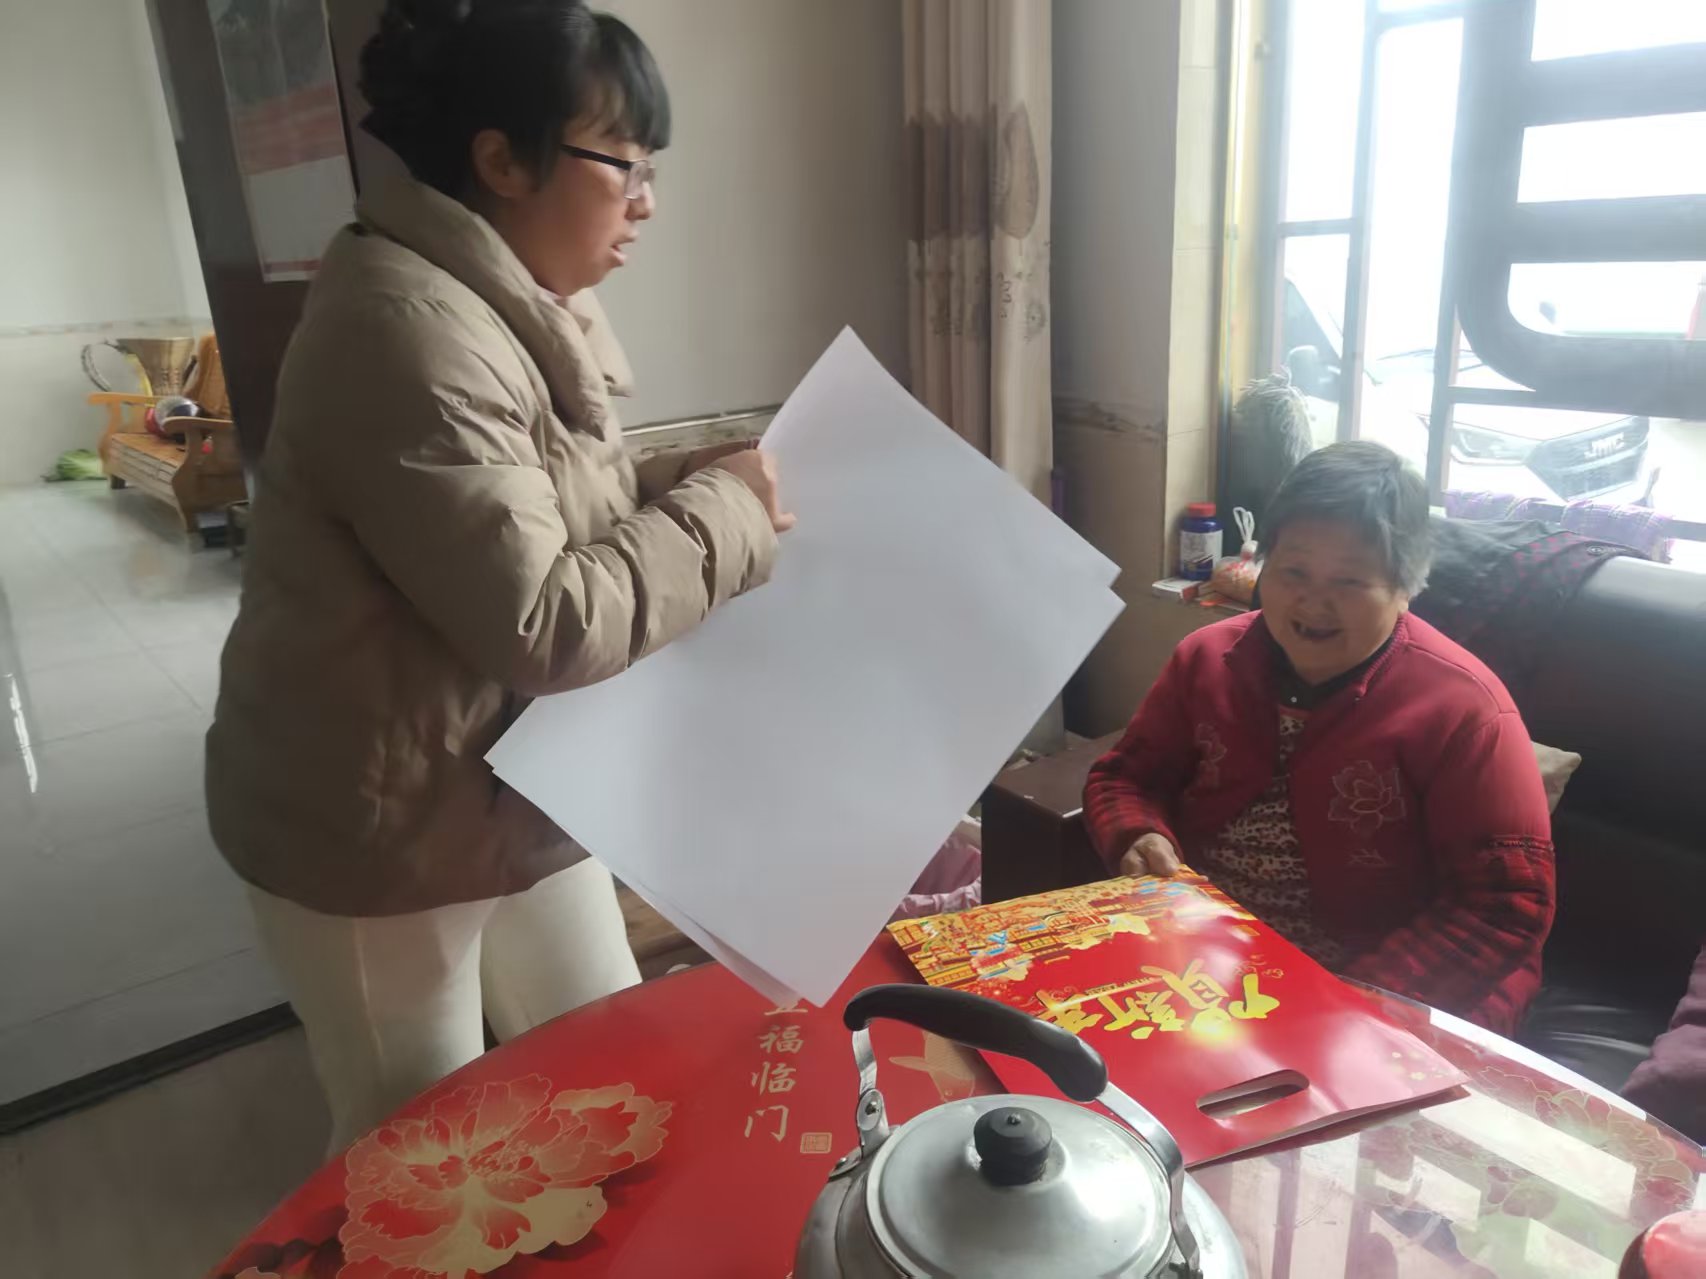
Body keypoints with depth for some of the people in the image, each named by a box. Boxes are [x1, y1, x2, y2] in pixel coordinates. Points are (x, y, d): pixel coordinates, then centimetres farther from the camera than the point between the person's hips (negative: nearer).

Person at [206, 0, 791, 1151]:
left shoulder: (516, 306, 5)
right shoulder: (409, 334, -26)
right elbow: (540, 624, -31)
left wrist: (692, 485, -6)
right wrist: (720, 512, -20)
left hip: (513, 789, 9)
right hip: (379, 829, -9)